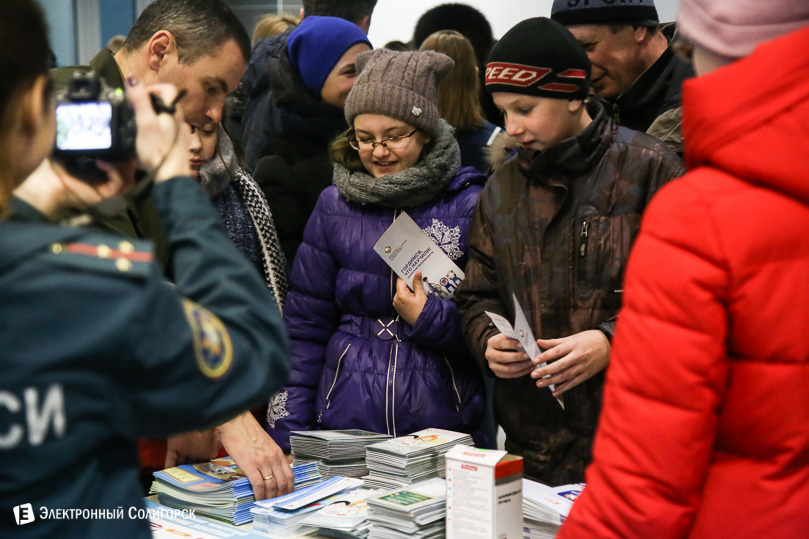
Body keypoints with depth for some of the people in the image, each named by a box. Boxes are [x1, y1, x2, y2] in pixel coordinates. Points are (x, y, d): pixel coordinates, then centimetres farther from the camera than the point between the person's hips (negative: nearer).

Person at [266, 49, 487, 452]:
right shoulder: (334, 206, 7)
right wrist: (289, 435, 3)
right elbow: (303, 326, 9)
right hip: (345, 425, 2)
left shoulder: (470, 204, -2)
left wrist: (430, 318, -15)